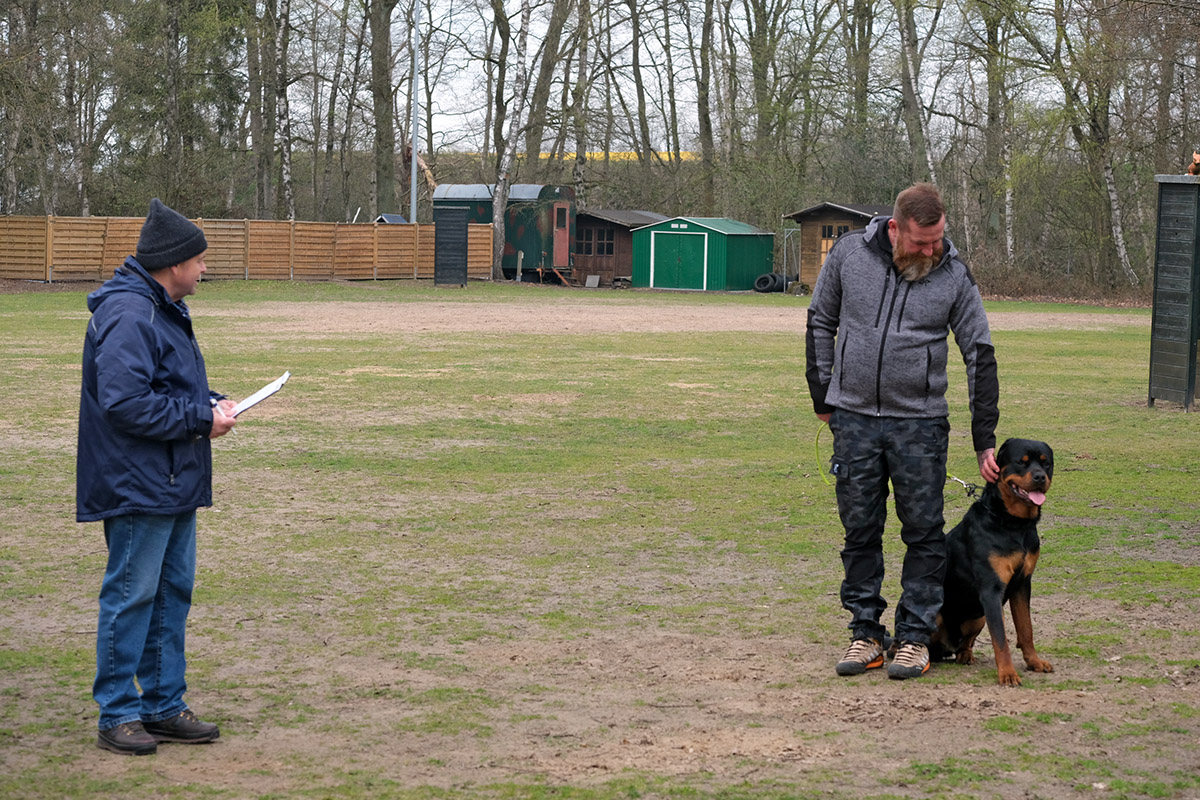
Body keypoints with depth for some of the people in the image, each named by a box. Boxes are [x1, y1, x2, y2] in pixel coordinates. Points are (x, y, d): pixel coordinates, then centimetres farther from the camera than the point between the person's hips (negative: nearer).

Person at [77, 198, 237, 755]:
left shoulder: (163, 310, 15)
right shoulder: (128, 315, -18)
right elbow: (125, 402, -25)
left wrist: (211, 402, 6)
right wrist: (201, 419, -17)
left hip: (174, 485, 10)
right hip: (137, 487, -10)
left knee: (172, 593, 14)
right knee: (131, 595, -2)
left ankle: (164, 705, 23)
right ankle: (117, 714, 7)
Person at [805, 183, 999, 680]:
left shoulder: (954, 277, -5)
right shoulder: (848, 255, -3)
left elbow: (980, 358, 0)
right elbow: (821, 323, 10)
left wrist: (984, 441, -2)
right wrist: (822, 398, 8)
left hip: (920, 424, -1)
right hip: (853, 419, 1)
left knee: (923, 533, 1)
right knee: (860, 531, 7)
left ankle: (915, 637, 11)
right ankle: (865, 634, 17)